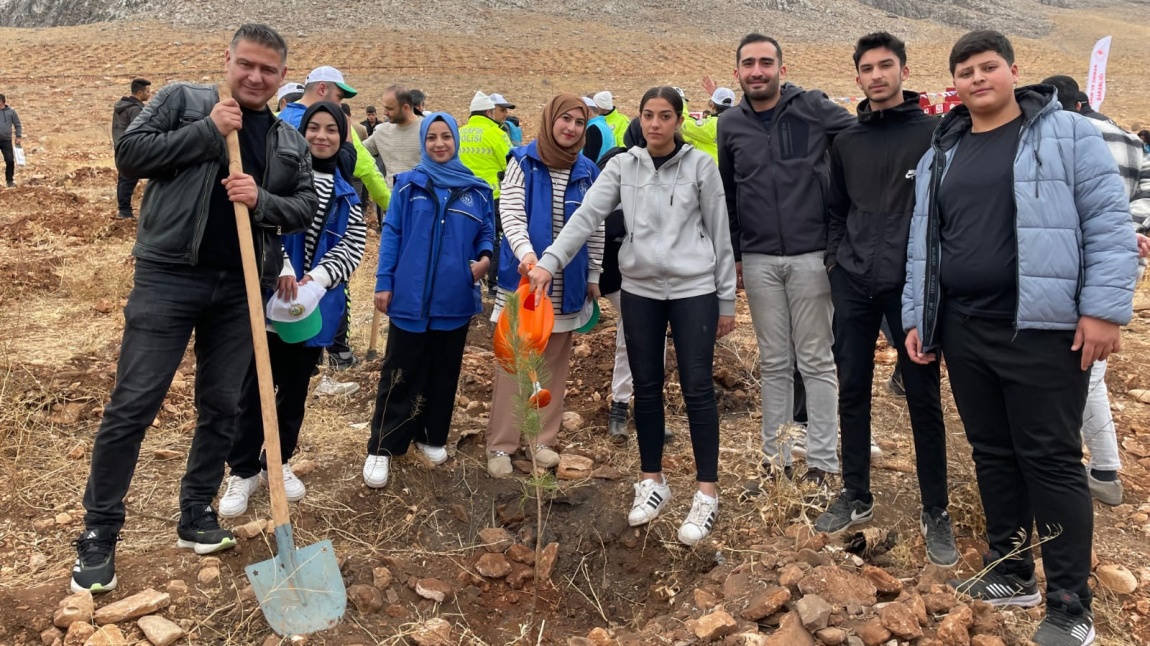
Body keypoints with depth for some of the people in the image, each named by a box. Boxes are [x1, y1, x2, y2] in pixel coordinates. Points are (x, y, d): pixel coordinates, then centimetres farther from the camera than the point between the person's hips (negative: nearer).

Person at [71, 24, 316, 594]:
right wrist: (208, 131, -12)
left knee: (222, 406, 10)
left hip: (240, 289, 4)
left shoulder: (290, 141, 13)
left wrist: (261, 200, -11)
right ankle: (99, 534, 11)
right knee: (133, 404, -2)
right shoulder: (183, 100, 4)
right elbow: (129, 154, -4)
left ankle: (196, 514, 26)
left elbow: (306, 207, 9)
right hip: (169, 277, -3)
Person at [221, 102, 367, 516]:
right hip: (267, 296, -4)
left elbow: (353, 248, 1)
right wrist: (280, 267, -26)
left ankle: (278, 463, 30)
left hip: (314, 304, 4)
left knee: (295, 389, 14)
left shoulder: (347, 194, 10)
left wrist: (319, 277, -16)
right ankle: (243, 471, 15)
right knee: (255, 387, 1)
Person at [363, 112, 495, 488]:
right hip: (410, 297, -2)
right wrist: (383, 283, -3)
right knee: (400, 376, 3)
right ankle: (383, 447, 12)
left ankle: (432, 437, 30)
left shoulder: (477, 190, 5)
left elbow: (487, 234, 11)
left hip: (455, 299, 2)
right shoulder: (408, 185, 1)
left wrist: (485, 259, -11)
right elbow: (391, 235, 1)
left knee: (444, 373, 13)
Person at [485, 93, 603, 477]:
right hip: (523, 277, -4)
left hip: (567, 283, 4)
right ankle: (501, 444, 11)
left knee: (554, 363, 11)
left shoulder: (587, 172, 6)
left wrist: (594, 276, 11)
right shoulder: (523, 161, -5)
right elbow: (510, 212, -14)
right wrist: (525, 252, -31)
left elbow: (595, 229, 11)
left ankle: (542, 439, 23)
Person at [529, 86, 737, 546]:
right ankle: (653, 481, 26)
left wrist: (727, 300, 1)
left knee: (697, 388, -1)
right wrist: (549, 262, -19)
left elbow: (720, 234, 1)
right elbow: (586, 217, -5)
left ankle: (707, 492, 11)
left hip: (694, 289, -2)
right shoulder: (622, 166, 3)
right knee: (646, 387, 10)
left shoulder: (700, 166, -2)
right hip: (640, 290, 3)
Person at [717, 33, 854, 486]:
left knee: (816, 361, 5)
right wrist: (733, 254, 13)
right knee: (774, 363, 11)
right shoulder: (730, 125, 7)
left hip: (811, 255, -3)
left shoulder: (813, 108, -3)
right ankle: (775, 455, 21)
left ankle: (822, 460, 14)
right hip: (758, 260, 3)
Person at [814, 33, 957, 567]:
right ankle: (855, 496, 23)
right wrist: (835, 259, 6)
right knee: (852, 391, 9)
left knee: (923, 397, 2)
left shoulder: (934, 133, -1)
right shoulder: (846, 141, 12)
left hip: (912, 283, -4)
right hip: (853, 285, 4)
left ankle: (935, 512, 15)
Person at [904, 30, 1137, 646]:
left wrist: (1105, 308, -14)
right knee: (993, 455, 13)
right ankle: (1011, 573, 28)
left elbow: (1109, 222, -6)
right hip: (963, 331, 5)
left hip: (1043, 329, -5)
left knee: (1051, 461, -1)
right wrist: (917, 318, 11)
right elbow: (923, 244, 15)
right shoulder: (940, 155, 14)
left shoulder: (1067, 133, 0)